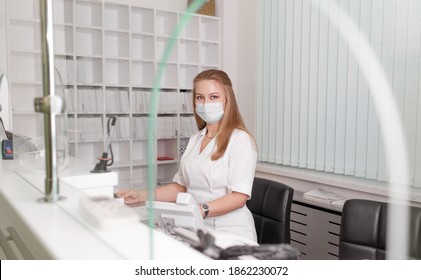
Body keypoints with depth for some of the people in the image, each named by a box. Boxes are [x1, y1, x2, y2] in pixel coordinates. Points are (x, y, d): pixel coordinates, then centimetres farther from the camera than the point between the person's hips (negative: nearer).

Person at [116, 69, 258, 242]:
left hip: (230, 233, -6)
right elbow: (181, 187, 15)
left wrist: (202, 210, -30)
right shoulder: (195, 140, 14)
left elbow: (239, 196, -15)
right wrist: (142, 195, 3)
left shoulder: (240, 139, -8)